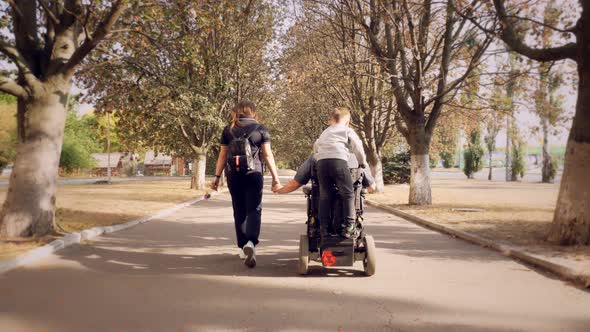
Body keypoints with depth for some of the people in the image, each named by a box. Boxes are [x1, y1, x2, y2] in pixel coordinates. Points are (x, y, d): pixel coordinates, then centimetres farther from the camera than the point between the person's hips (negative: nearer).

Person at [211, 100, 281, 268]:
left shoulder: (228, 130, 8)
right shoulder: (260, 129, 3)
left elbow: (223, 155, 8)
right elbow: (267, 155, -1)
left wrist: (217, 176, 12)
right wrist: (275, 177, 1)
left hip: (233, 175, 2)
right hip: (253, 174, -2)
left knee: (239, 212, 13)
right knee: (254, 210, -2)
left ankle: (243, 248, 18)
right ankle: (251, 243, -25)